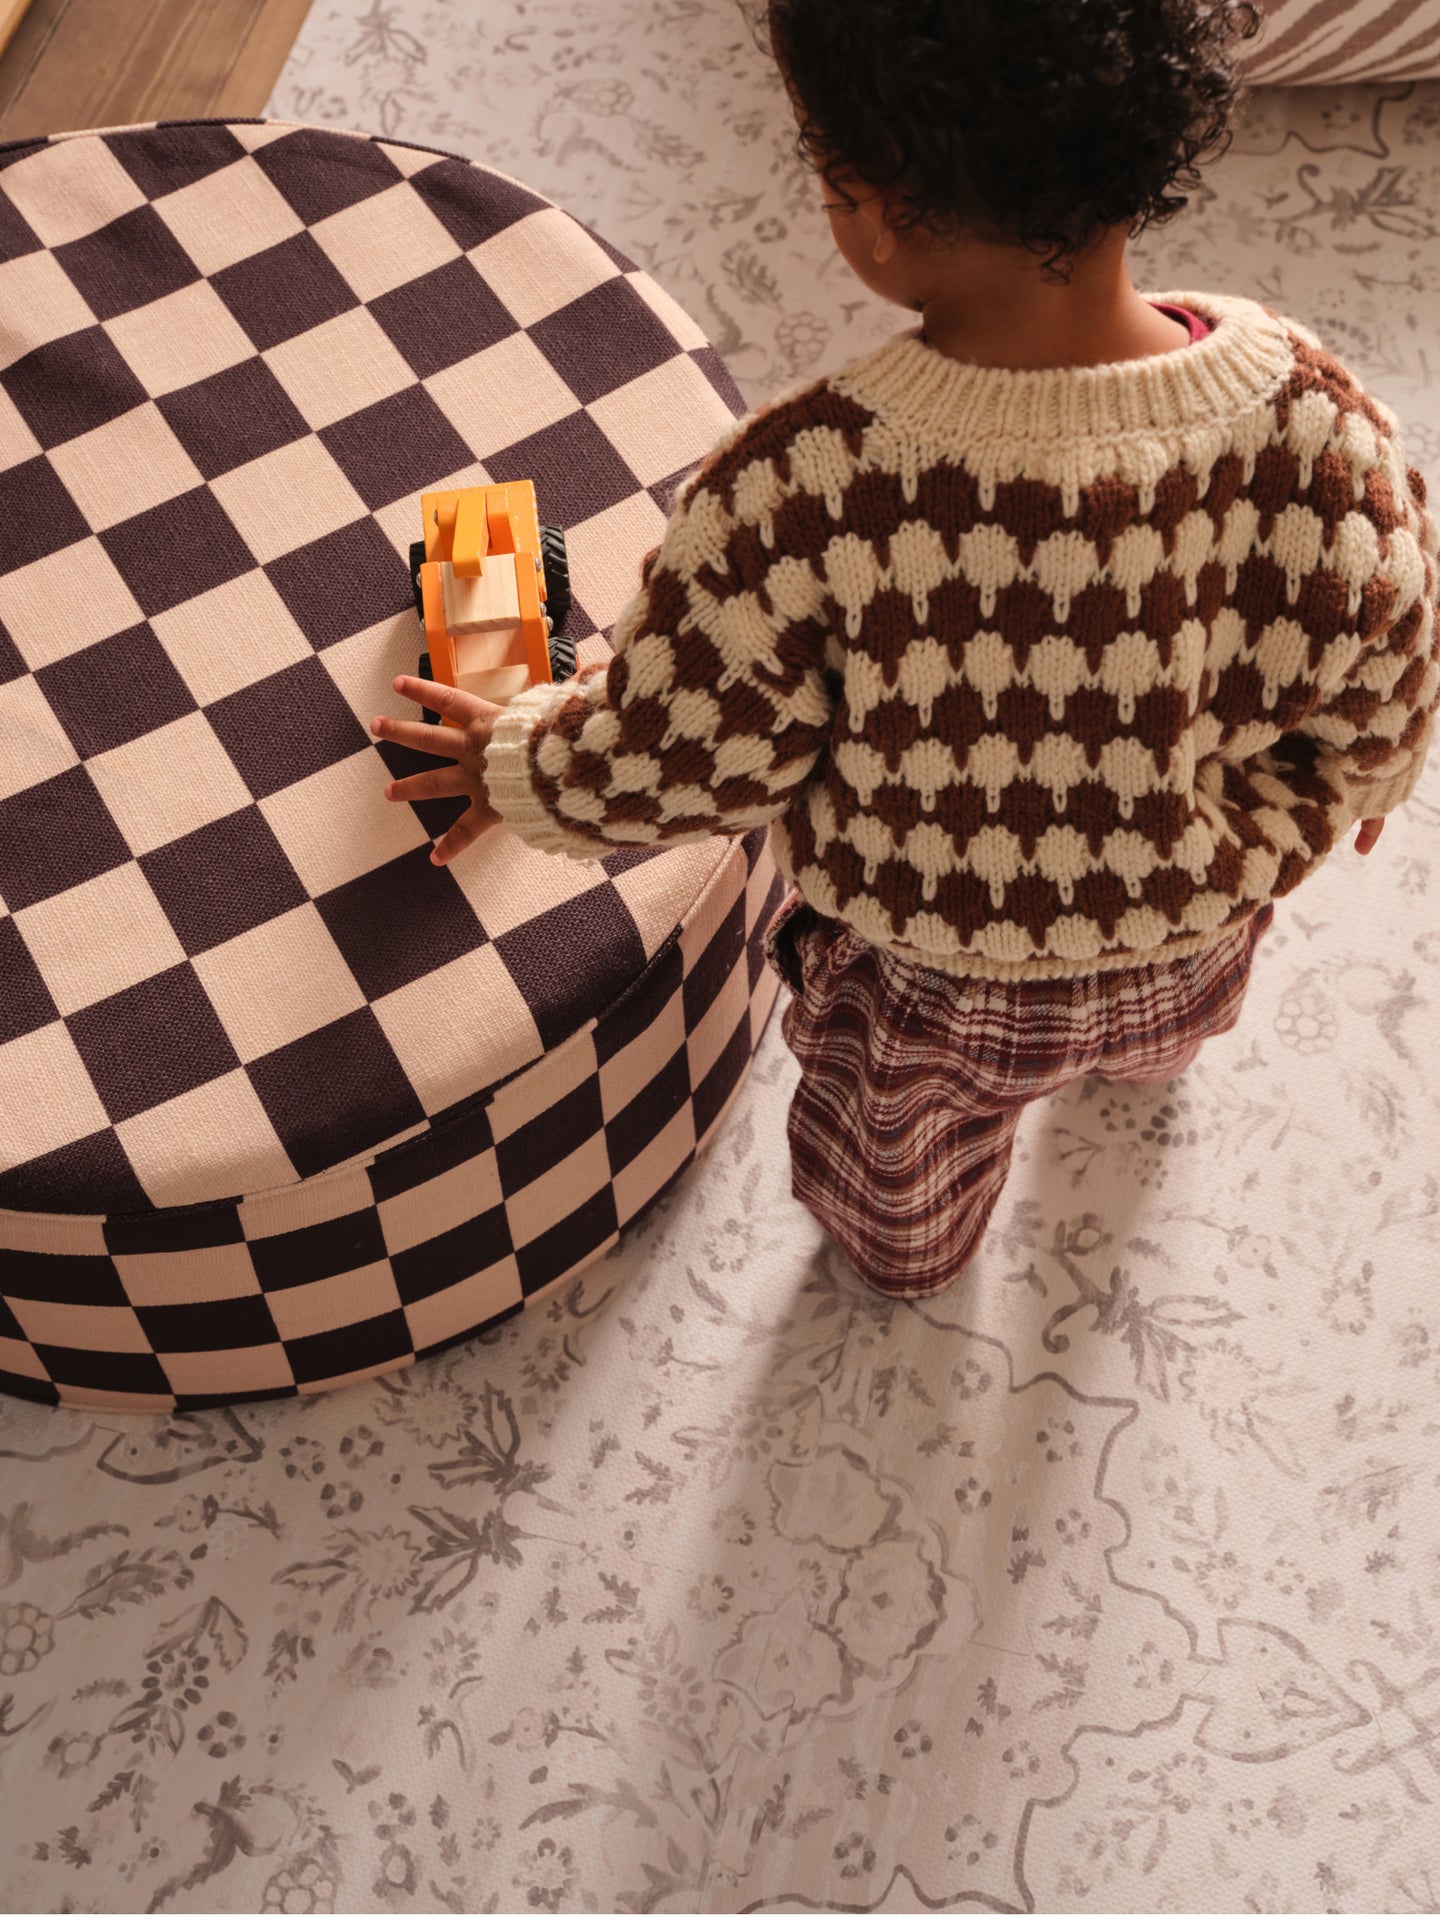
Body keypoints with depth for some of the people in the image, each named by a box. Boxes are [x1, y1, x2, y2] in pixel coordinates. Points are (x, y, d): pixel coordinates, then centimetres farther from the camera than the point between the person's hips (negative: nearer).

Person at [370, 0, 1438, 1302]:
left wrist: (519, 764, 0)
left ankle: (903, 1259, 69)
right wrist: (1332, 799, 10)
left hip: (928, 986, -2)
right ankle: (1144, 1060, 78)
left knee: (905, 1144, 36)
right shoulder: (1313, 426, -32)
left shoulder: (799, 489, -40)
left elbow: (685, 757, -22)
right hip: (1191, 947, 3)